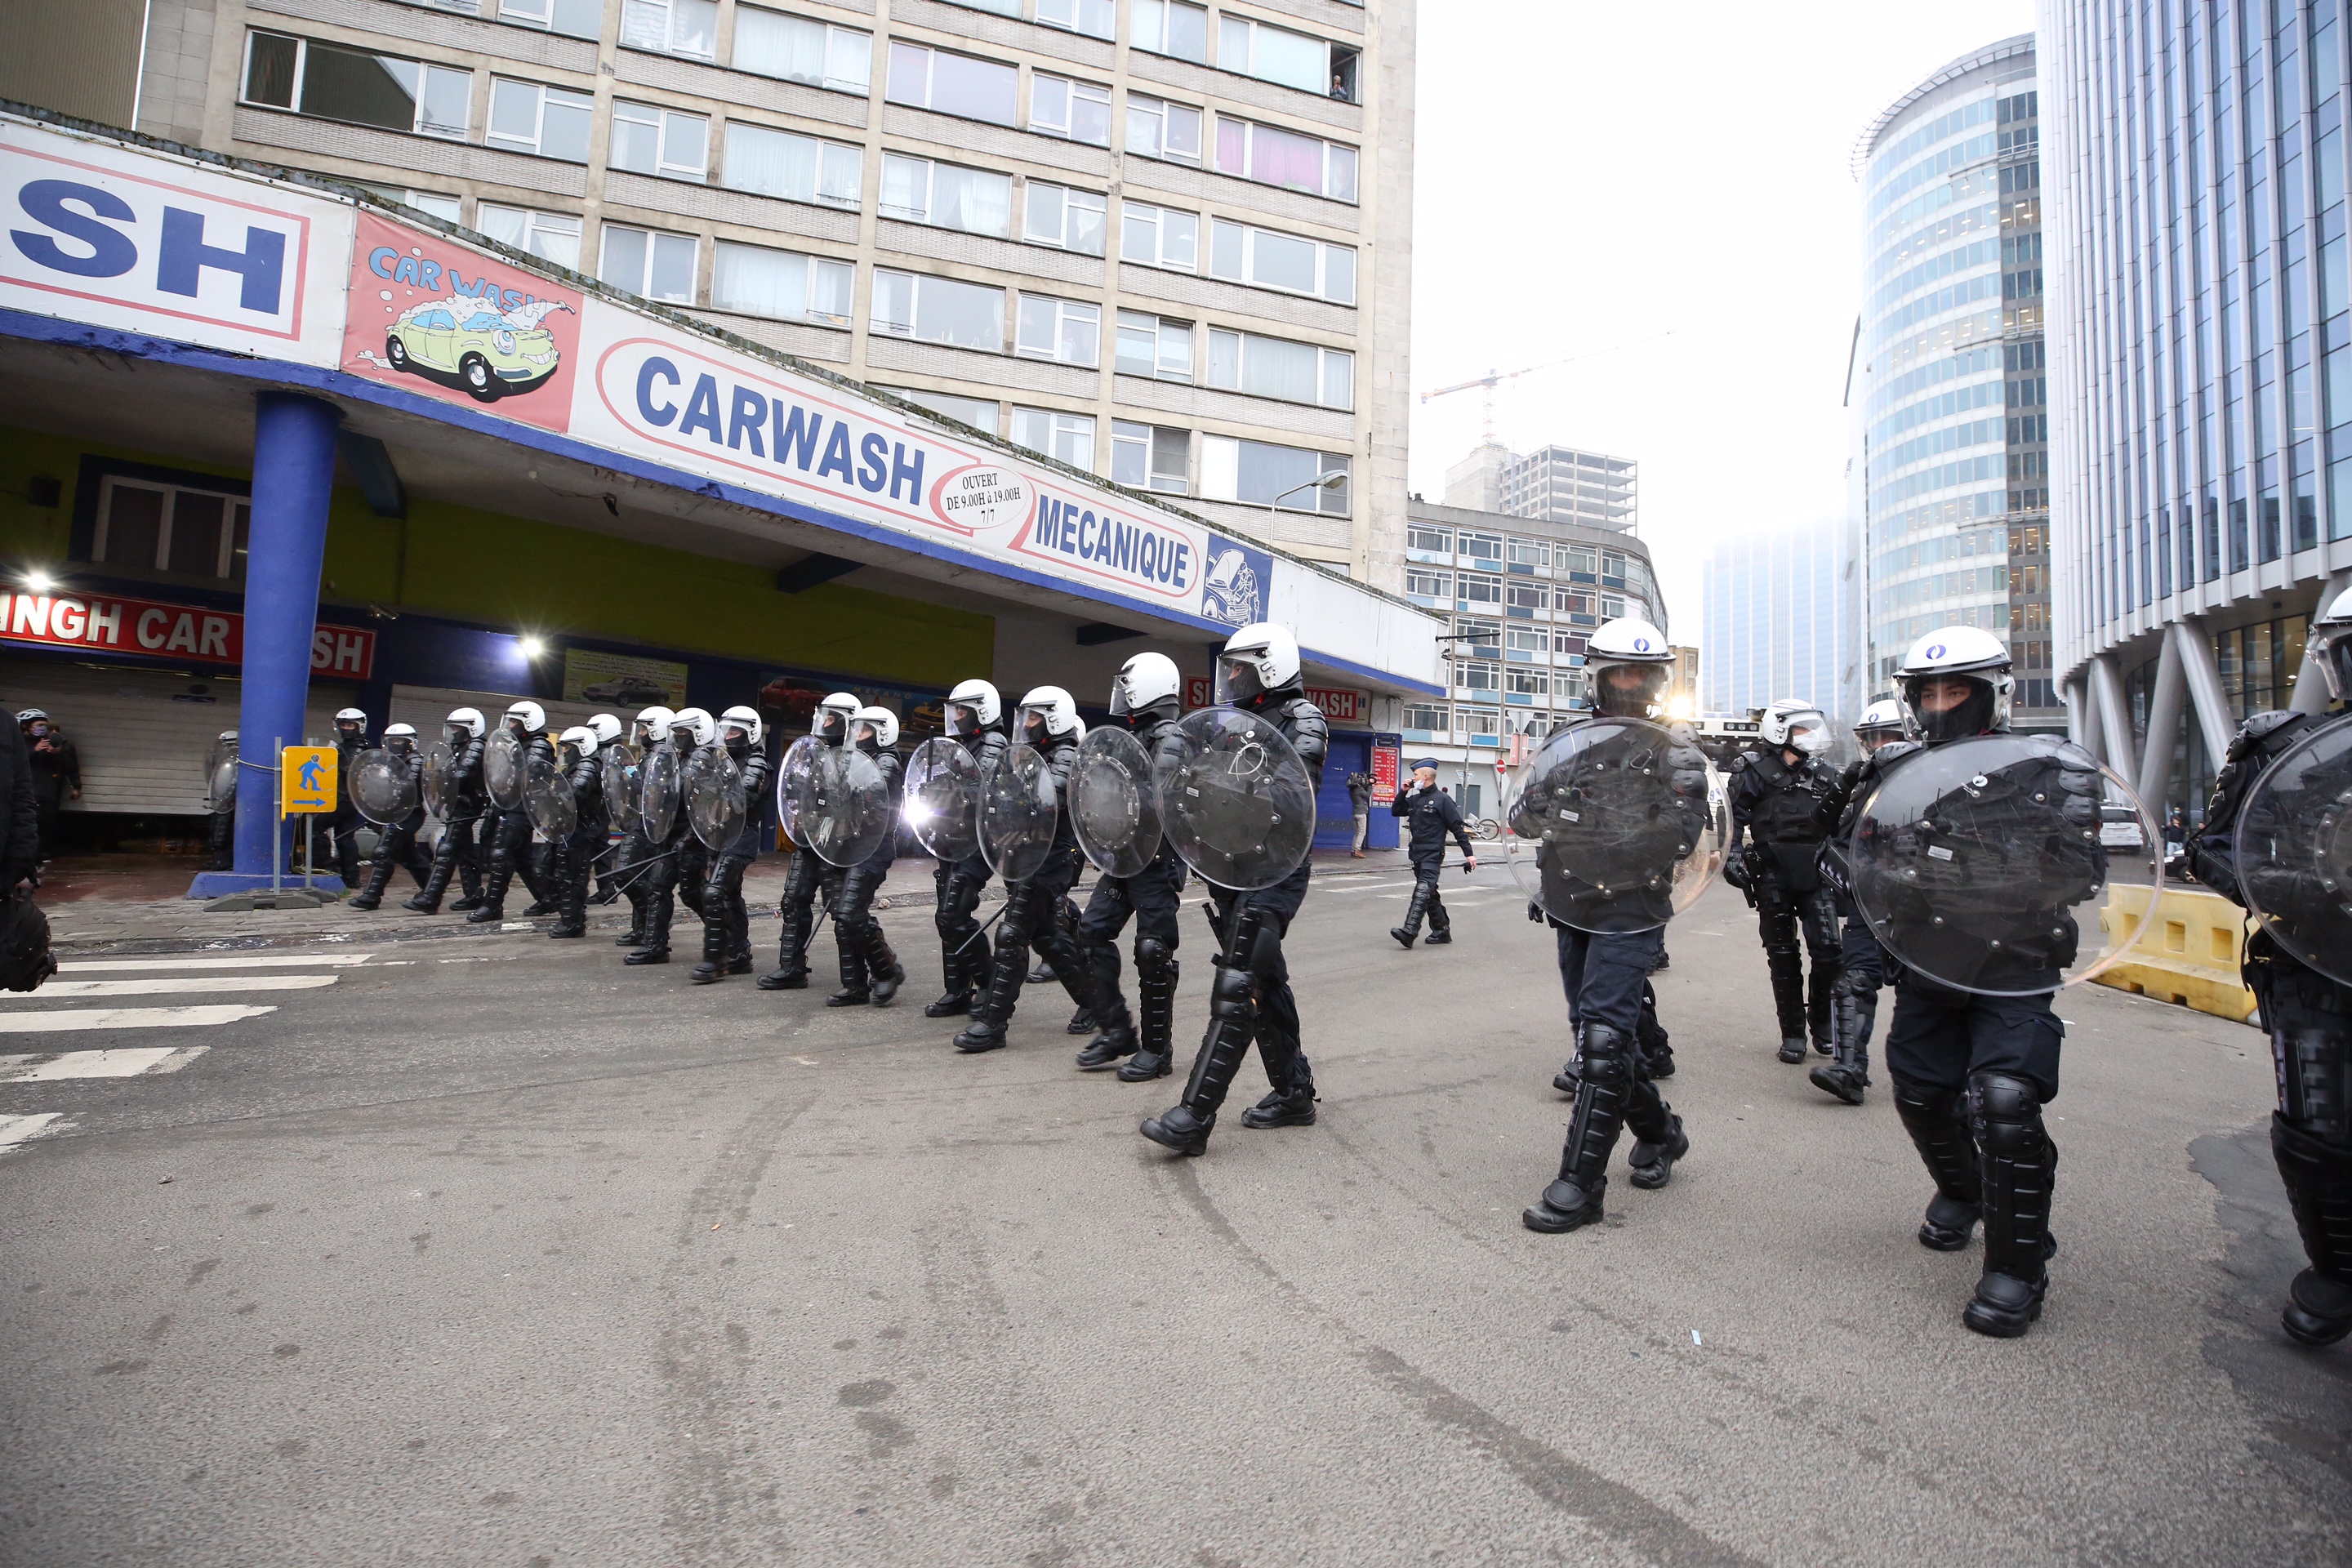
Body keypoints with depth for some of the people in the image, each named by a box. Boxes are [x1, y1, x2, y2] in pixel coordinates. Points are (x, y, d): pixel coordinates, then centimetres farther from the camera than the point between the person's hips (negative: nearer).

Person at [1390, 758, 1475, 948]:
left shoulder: (1442, 799, -7)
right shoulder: (1414, 799, 14)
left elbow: (1457, 828, -8)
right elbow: (1395, 811, 21)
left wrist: (1468, 853, -10)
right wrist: (1403, 792, 8)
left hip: (1432, 855, -8)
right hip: (1416, 854, 8)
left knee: (1423, 891, -18)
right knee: (1430, 895, 13)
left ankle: (1409, 932, -30)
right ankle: (1442, 931, 23)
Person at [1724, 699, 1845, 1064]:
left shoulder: (1824, 776, 13)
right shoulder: (1756, 772, 1)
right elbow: (1734, 815, -5)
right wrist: (1732, 854, -16)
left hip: (1816, 873, 3)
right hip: (1773, 876, -3)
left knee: (1827, 949, -6)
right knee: (1782, 955, 5)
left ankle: (1820, 1020, 15)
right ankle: (1793, 1032, 14)